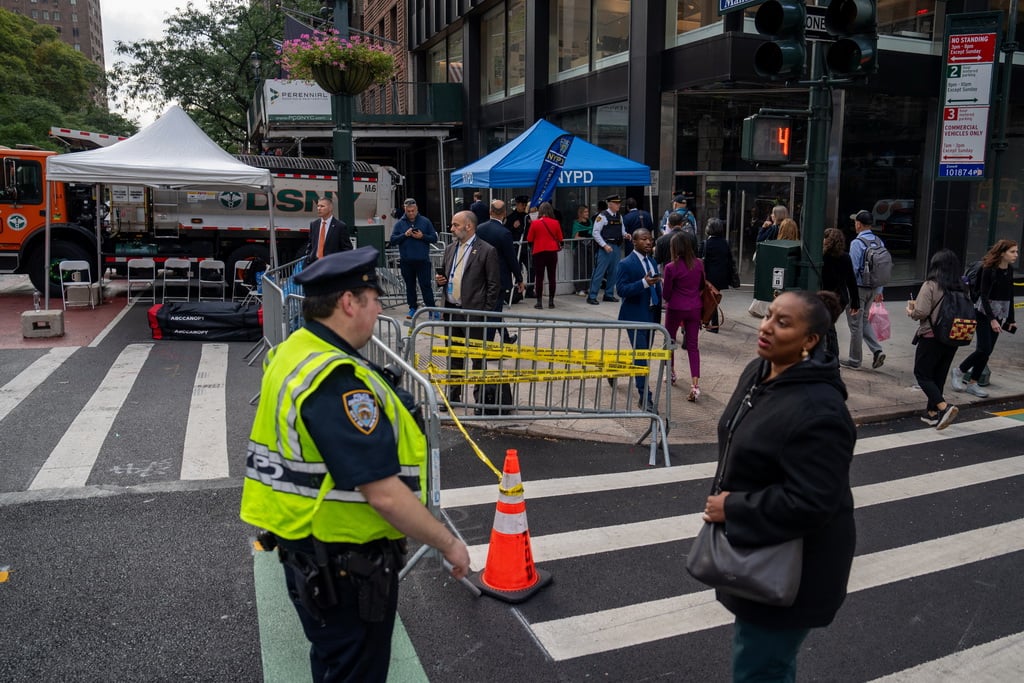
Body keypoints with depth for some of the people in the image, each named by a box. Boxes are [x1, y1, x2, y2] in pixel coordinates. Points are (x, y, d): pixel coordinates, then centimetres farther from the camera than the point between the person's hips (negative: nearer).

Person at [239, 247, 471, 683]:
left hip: (307, 552, 9)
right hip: (345, 565, -9)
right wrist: (449, 544, -17)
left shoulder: (293, 354, 2)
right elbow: (384, 494, -30)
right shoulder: (339, 380, -29)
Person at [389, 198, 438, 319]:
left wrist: (422, 236, -14)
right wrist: (405, 235, -14)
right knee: (410, 285, 11)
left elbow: (434, 238, 2)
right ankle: (412, 308, 20)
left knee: (426, 285, -3)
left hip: (422, 260, -2)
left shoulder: (425, 221, 3)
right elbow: (393, 240, 0)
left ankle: (431, 308, 1)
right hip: (406, 261, 2)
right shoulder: (399, 223, 6)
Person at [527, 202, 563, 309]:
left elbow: (529, 239, -1)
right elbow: (560, 238, 6)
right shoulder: (555, 223, -3)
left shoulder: (535, 223, -8)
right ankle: (551, 301, 10)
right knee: (551, 276, 8)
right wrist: (559, 246, 27)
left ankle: (539, 302, 4)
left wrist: (531, 248, 20)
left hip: (539, 252, -1)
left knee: (539, 277, 4)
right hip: (552, 252, 2)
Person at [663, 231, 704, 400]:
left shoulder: (671, 268, -16)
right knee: (692, 345, 5)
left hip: (676, 309, -3)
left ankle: (671, 373, 38)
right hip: (694, 309, 3)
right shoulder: (699, 264, -3)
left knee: (670, 340, 21)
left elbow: (666, 294, -8)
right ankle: (695, 385, -6)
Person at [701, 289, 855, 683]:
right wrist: (726, 501, 9)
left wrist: (733, 511, -24)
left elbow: (811, 503, -32)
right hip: (759, 549, 9)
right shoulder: (758, 372, 0)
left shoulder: (818, 411, -30)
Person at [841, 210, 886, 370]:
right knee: (864, 321, 22)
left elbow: (853, 269, -18)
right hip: (873, 289, 7)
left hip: (859, 289, -7)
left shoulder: (857, 243, -17)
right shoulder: (879, 242, 5)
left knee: (856, 324, 4)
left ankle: (854, 361, 14)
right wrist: (879, 290, 15)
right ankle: (877, 350, 8)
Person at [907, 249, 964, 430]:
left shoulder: (930, 286, -13)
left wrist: (911, 311, 3)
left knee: (922, 374, 3)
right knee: (939, 376, 15)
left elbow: (921, 312, -20)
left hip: (931, 338, -6)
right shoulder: (961, 288, 6)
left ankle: (944, 407, -14)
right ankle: (932, 413, 23)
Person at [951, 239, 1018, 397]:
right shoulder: (989, 270, -14)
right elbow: (984, 296, -17)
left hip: (1000, 314, 6)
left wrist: (1011, 319, 13)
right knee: (984, 349, -11)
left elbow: (1009, 296, 12)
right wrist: (992, 319, -23)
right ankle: (959, 371, 10)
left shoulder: (1009, 270, 6)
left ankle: (972, 383, 13)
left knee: (987, 351, 5)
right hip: (984, 313, -6)